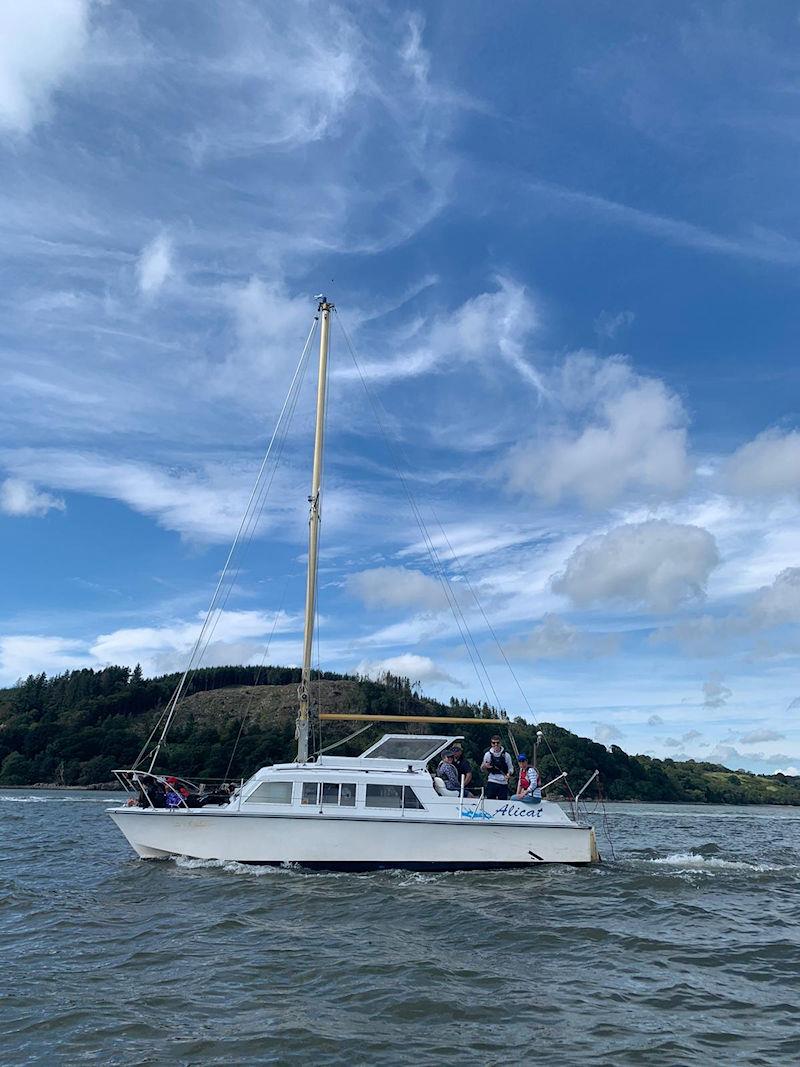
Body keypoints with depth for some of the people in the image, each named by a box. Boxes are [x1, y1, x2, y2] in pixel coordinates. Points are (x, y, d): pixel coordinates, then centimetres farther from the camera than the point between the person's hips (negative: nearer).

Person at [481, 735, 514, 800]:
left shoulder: (506, 755, 6)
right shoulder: (488, 754, 6)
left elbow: (510, 767, 9)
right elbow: (482, 769, 12)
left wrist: (509, 774, -12)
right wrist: (485, 766, -11)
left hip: (503, 783, 1)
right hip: (491, 782, -1)